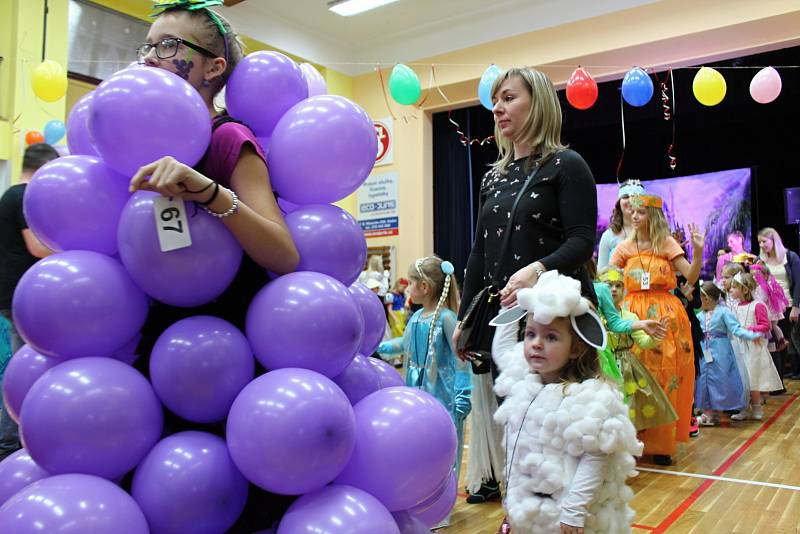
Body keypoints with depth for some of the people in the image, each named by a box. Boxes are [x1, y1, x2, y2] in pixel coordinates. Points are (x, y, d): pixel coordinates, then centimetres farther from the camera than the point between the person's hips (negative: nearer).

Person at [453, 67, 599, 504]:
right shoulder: (493, 177, 16)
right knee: (503, 405, 5)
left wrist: (538, 269, -30)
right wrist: (464, 317, 14)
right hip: (500, 313, 6)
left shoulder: (565, 165, -1)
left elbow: (582, 240, -10)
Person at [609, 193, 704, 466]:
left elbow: (691, 278, -4)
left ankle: (661, 442, 9)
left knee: (666, 376, 0)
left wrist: (698, 251, -15)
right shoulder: (625, 247, 9)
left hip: (665, 315, -1)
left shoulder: (667, 243, 4)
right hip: (634, 315, 1)